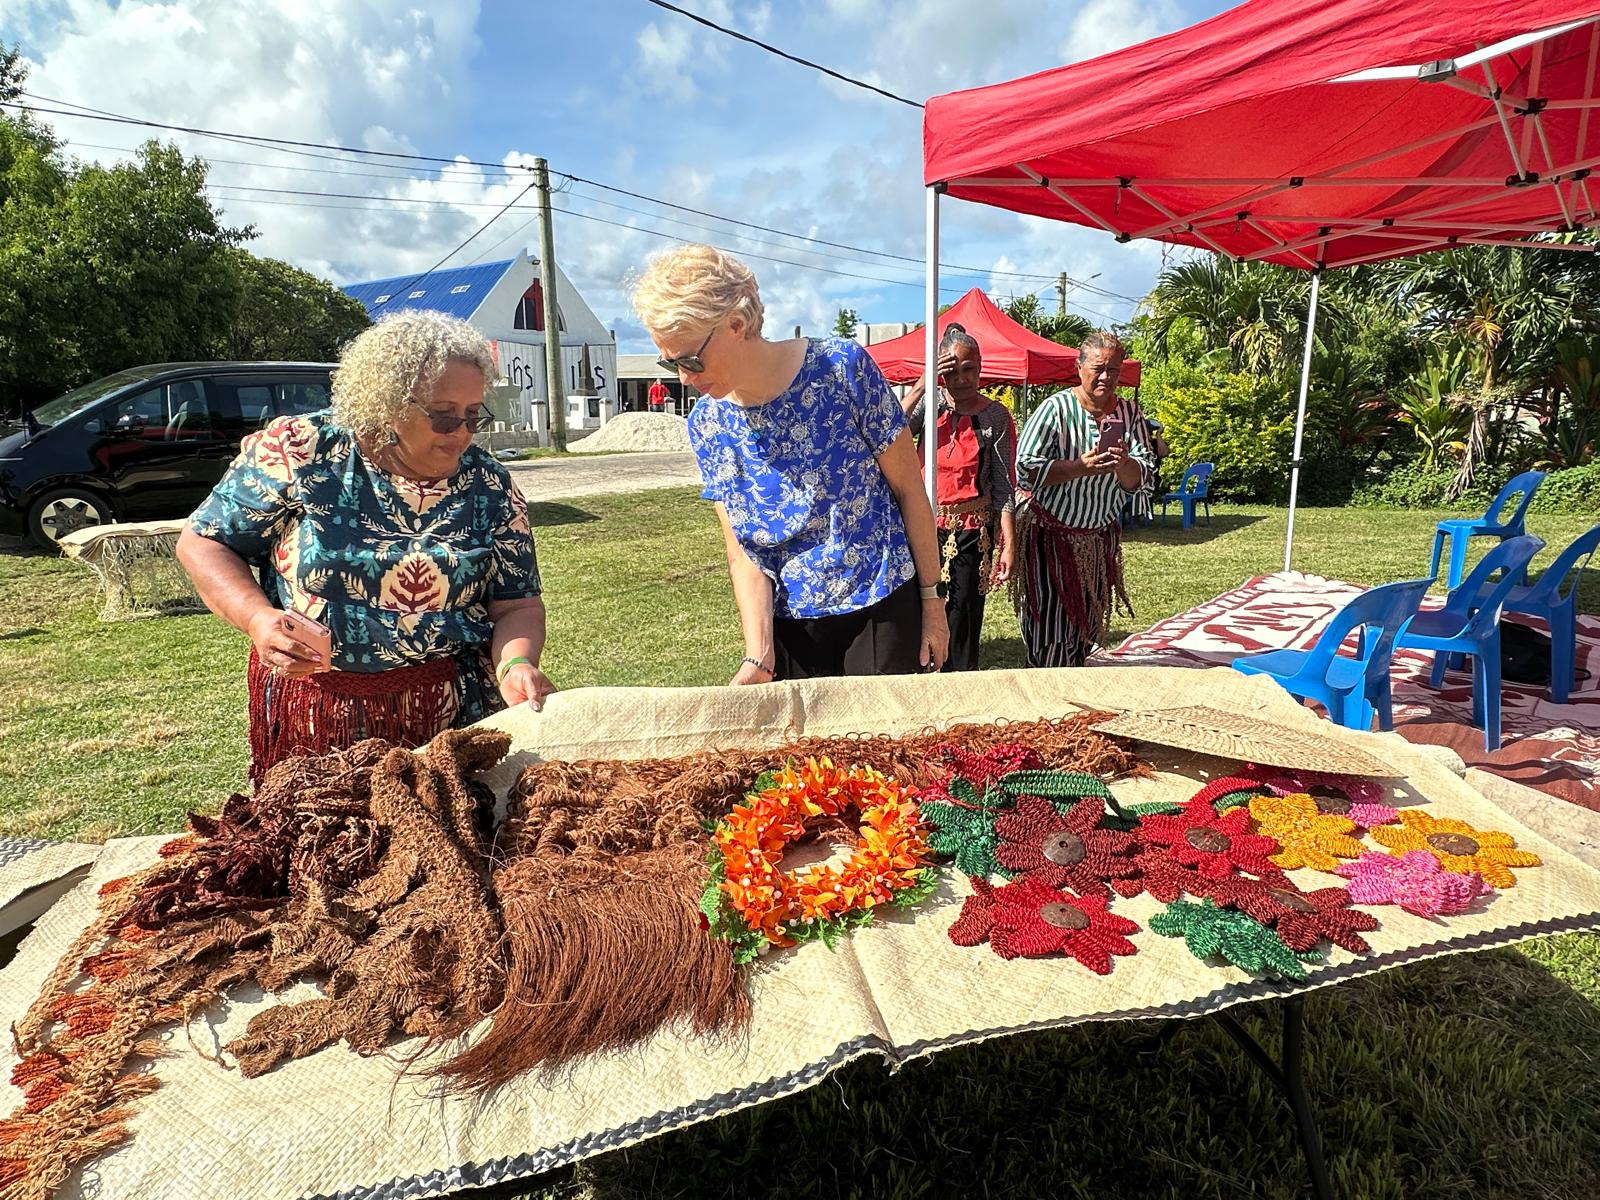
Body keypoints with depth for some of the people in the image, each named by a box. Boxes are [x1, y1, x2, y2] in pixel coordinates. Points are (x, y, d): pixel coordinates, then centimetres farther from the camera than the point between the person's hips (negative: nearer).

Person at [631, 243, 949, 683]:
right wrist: (758, 657, -17)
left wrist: (932, 600, -5)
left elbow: (908, 489, -8)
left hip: (882, 610, -3)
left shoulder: (842, 367, -15)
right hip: (789, 626, 3)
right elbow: (742, 553, -5)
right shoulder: (706, 423, -4)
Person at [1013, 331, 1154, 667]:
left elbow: (1141, 479, -3)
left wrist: (1124, 464, -25)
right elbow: (1025, 470, -20)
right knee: (1050, 631, -7)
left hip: (1100, 536, 5)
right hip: (1050, 534, -5)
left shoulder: (1131, 414, 3)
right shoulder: (1055, 408, -11)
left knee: (1088, 627, 13)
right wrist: (1081, 467, -29)